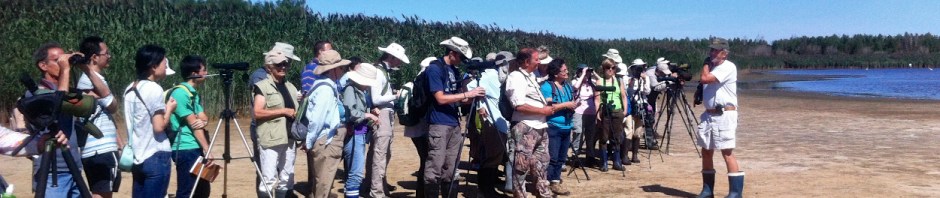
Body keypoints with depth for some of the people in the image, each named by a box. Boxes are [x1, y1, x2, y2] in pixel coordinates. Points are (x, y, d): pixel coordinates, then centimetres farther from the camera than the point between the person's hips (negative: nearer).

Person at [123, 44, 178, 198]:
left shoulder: (129, 89, 10)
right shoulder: (154, 89, -14)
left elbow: (131, 124, 15)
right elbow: (159, 127, -18)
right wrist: (169, 109, -2)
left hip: (138, 157, 8)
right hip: (156, 157, -8)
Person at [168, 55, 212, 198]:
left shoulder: (195, 94, 13)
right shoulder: (180, 93, -14)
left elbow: (203, 119, 9)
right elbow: (193, 124, -16)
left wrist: (203, 122, -16)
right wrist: (207, 150, -15)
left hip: (198, 148, 9)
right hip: (185, 150, -9)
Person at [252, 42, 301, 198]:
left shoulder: (291, 87, 17)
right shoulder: (262, 86, -3)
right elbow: (258, 113, -14)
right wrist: (284, 111, -15)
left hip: (289, 140, 7)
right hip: (270, 140, -7)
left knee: (286, 180, 13)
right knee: (269, 180, -6)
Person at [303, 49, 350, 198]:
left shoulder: (327, 85, 11)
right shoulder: (326, 88, -19)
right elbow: (317, 118, -23)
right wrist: (309, 142, -15)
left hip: (326, 141, 10)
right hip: (325, 143, -10)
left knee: (317, 185, 17)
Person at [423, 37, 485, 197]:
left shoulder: (454, 70, 15)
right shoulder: (434, 69, -9)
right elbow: (441, 99, -15)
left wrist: (472, 98, 2)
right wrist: (467, 94, -13)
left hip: (454, 124, 8)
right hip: (439, 124, -8)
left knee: (450, 169, 10)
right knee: (435, 169, -8)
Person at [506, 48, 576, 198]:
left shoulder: (531, 76, 18)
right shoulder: (516, 77, -11)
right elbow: (519, 106, -20)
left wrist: (548, 106, 9)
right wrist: (543, 110, -14)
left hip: (540, 127, 9)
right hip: (525, 128, -9)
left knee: (541, 163, 15)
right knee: (522, 166, -3)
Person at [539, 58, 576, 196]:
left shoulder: (568, 85, 12)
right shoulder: (547, 86, -11)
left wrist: (575, 104, 0)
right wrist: (566, 105, -16)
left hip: (566, 127, 8)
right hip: (553, 127, -8)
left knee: (562, 157, 12)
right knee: (552, 157, -6)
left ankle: (555, 181, 21)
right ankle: (548, 184, 1)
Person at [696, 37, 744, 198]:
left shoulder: (728, 67, -11)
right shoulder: (712, 67, 17)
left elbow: (705, 79, -21)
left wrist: (706, 63, -5)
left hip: (725, 115, -9)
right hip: (709, 115, 9)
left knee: (727, 152, -12)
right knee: (706, 151, 11)